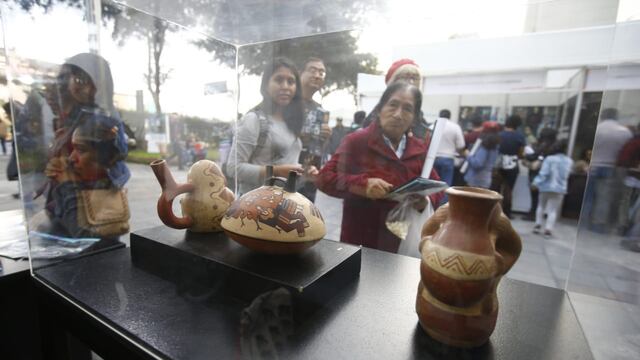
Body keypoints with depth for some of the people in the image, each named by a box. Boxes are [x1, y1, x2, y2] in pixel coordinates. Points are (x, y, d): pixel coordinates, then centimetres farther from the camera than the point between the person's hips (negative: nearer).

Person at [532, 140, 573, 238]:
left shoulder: (549, 159, -13)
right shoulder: (569, 161, 1)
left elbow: (543, 173, -18)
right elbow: (567, 175, 12)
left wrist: (536, 182, -15)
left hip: (546, 186, -2)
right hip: (560, 188, 2)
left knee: (541, 206, 17)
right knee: (553, 210, 5)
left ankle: (538, 225, 16)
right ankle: (548, 229, -2)